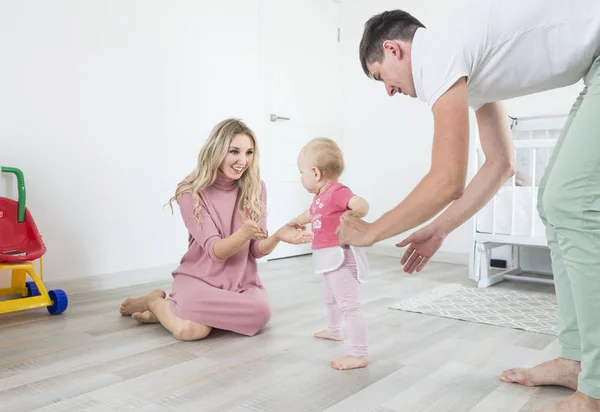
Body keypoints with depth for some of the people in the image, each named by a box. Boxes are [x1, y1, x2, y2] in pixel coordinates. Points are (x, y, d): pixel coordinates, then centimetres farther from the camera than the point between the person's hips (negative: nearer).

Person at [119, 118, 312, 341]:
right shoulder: (191, 193, -10)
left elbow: (257, 250, -3)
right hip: (199, 278, -3)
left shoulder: (256, 188, -3)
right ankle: (155, 301, 5)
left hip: (242, 281, 3)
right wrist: (244, 233, -37)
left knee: (261, 313, -31)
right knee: (189, 329, -34)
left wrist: (278, 236, -26)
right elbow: (215, 250, -16)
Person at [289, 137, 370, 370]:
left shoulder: (337, 192, -22)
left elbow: (362, 205, -39)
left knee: (349, 306, -10)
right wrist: (295, 222, 48)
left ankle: (359, 355, -5)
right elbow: (311, 214, 32)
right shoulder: (320, 196, 10)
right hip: (330, 259, 11)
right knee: (330, 298, 30)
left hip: (340, 257, -11)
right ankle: (333, 331, 53)